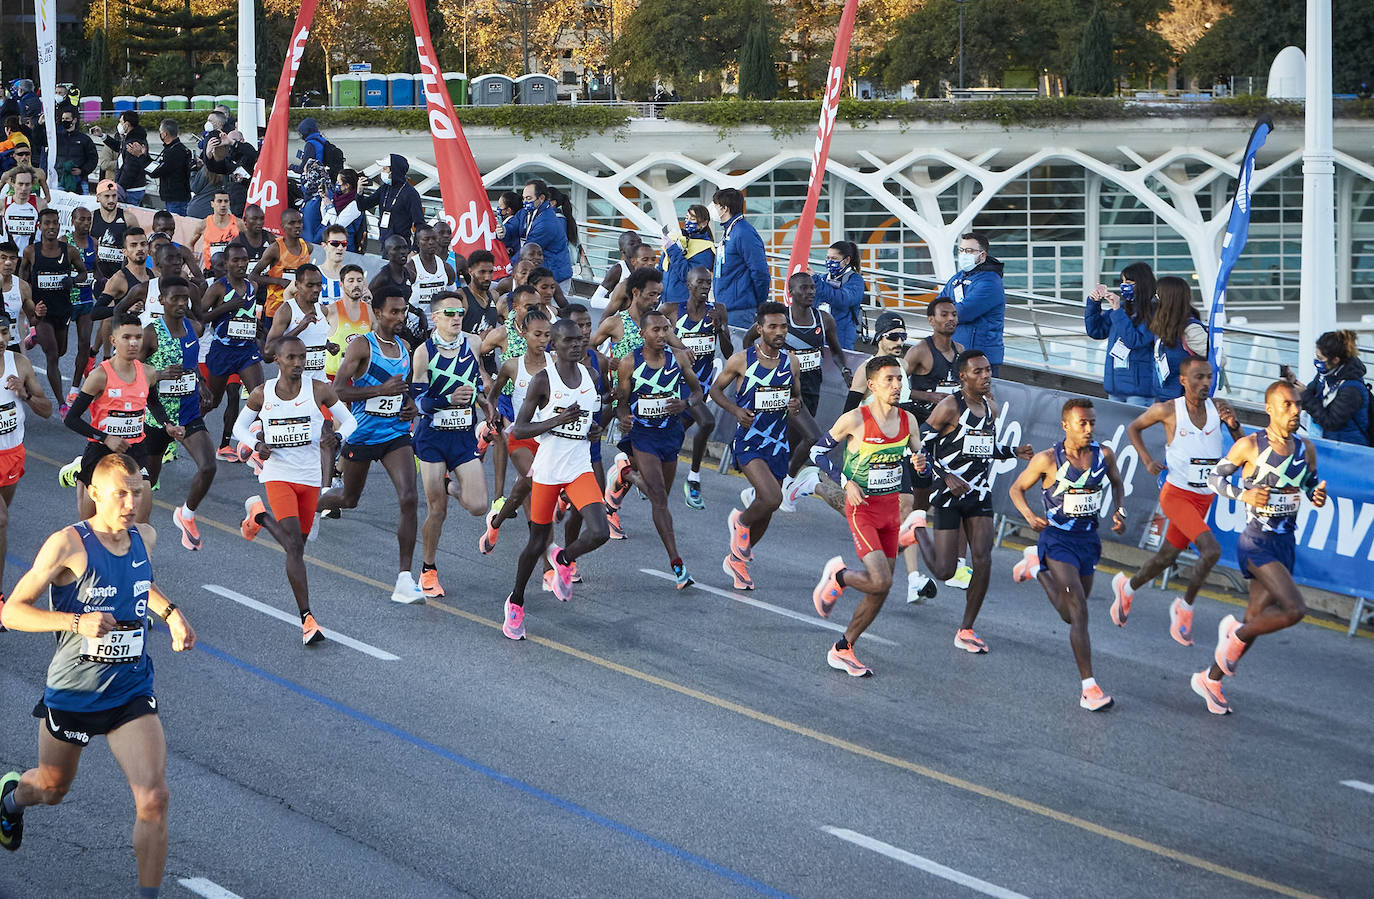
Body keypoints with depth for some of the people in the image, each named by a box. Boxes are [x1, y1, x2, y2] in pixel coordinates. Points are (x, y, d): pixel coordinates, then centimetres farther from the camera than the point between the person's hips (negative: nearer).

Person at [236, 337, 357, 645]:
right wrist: (256, 444, -10)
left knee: (296, 544, 18)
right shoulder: (262, 394, -3)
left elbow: (349, 420, 4)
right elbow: (240, 426, 11)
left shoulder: (319, 390, -5)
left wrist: (336, 436, -19)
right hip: (278, 476, -3)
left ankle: (259, 515, 50)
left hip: (310, 477, 3)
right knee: (295, 546, -17)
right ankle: (307, 619, -12)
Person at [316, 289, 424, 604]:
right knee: (348, 500, 16)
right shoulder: (361, 347, -11)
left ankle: (404, 579, -17)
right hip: (362, 434, -3)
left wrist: (411, 405, 4)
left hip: (396, 435, 3)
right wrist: (382, 390, -26)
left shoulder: (405, 348, 8)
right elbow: (338, 390, -19)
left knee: (408, 499, -17)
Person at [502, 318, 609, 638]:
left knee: (599, 533, -17)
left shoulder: (590, 377, 6)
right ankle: (516, 602, 30)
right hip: (547, 470, -4)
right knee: (537, 542, 7)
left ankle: (563, 559, 16)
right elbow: (518, 430, -11)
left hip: (580, 468, 4)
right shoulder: (542, 380, -11)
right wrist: (558, 421, -23)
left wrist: (595, 430, 3)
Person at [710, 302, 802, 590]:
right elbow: (716, 389, 3)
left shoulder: (791, 363, 3)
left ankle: (737, 559, 32)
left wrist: (796, 405, -7)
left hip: (778, 444, 5)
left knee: (766, 510, 10)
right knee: (772, 498, -24)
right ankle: (740, 521, 8)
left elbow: (797, 395, 17)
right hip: (748, 443, -5)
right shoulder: (741, 360, -9)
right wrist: (736, 411, -14)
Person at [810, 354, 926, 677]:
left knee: (880, 591, 8)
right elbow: (818, 451, -4)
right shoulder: (855, 420, -14)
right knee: (880, 582, -20)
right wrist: (846, 482, -15)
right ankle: (837, 576, 11)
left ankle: (842, 651, 21)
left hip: (891, 508, 6)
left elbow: (918, 459, 14)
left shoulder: (908, 420, 2)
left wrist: (921, 464, -11)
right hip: (862, 508, -6)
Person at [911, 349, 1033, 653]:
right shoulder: (950, 407, -14)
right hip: (949, 494, -6)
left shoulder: (990, 408, 9)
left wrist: (1014, 452, 9)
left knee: (983, 562, -7)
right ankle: (917, 530, 31)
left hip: (979, 494, 6)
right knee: (944, 571, -3)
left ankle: (966, 630, 6)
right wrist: (947, 477, -23)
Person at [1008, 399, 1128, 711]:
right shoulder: (1048, 459, -12)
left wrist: (1120, 511, 0)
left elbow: (1117, 483, 18)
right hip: (1058, 540, -5)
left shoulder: (1104, 455, -2)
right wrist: (1030, 516, -17)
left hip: (1088, 538, 5)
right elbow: (1017, 489, 0)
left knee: (1070, 614, 18)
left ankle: (1039, 570, 45)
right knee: (1079, 612, -16)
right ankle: (1089, 687, -14)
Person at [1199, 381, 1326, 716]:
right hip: (1256, 545, -7)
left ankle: (1210, 679, 30)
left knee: (1255, 621, 12)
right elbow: (1215, 477, 0)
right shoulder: (1250, 445, -10)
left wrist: (1317, 496, -4)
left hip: (1285, 546, 7)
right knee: (1295, 609, -23)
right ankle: (1236, 635, 3)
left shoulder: (1306, 449, 6)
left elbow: (1310, 484, 19)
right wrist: (1242, 494, -18)